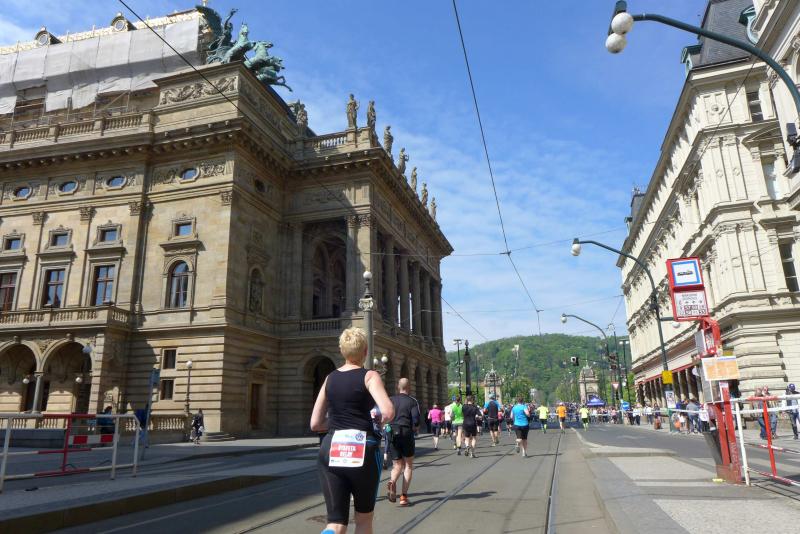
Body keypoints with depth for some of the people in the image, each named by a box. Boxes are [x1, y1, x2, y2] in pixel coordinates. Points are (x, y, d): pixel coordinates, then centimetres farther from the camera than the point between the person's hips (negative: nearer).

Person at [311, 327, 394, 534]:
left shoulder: (329, 379, 9)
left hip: (330, 451, 3)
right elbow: (388, 412, -20)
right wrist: (379, 420, 2)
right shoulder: (370, 376, -4)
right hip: (363, 450, -3)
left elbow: (315, 424, 11)